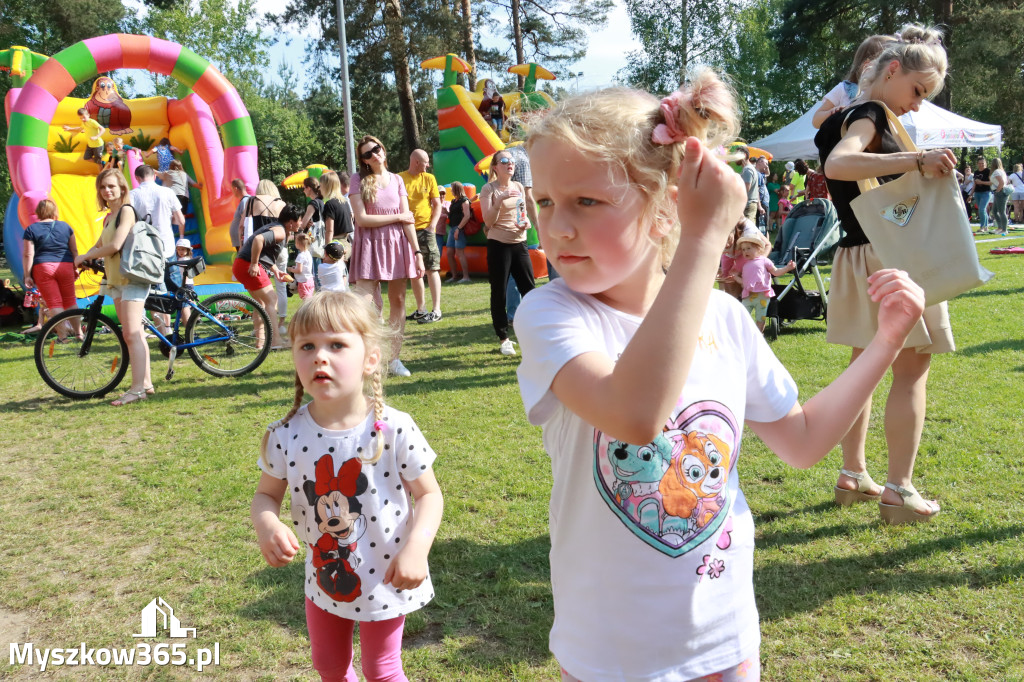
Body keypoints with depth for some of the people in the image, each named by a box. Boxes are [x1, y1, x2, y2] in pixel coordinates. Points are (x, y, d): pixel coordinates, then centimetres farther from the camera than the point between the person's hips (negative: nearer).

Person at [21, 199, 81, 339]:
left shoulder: (31, 230, 0)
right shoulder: (65, 226, 7)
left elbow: (28, 255, -5)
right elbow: (74, 250, 9)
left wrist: (27, 275, -1)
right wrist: (75, 268, 18)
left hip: (43, 268, -2)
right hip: (65, 266, 2)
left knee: (54, 303, -1)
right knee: (70, 301, 12)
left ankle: (62, 336, -3)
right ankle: (78, 333, 13)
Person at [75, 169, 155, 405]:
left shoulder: (126, 210, -10)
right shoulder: (108, 217, 18)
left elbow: (115, 245, -19)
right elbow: (99, 245, 29)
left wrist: (85, 256, -5)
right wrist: (82, 259, 10)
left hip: (132, 279, -9)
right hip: (116, 280, 9)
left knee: (131, 334, -15)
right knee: (135, 334, 11)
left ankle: (137, 389, -17)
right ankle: (145, 382, 16)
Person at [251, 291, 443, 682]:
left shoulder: (395, 430, -23)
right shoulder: (286, 436, -15)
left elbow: (429, 494, -13)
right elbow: (267, 493, -2)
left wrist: (417, 547, -28)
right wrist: (266, 524, -24)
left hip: (384, 581, -3)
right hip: (324, 578, 3)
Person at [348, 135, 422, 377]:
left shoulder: (397, 180, 10)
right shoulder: (359, 180, 1)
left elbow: (408, 220, 8)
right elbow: (361, 218, -9)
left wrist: (417, 252, 1)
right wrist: (397, 216, -3)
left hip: (397, 244, 3)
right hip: (369, 245, -3)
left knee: (398, 301, 4)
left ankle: (395, 358, 13)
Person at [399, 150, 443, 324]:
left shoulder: (429, 178, 5)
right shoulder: (399, 178, 2)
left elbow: (437, 204, 5)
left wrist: (433, 224, -8)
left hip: (425, 229, -1)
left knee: (432, 268, -5)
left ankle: (436, 310, -4)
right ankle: (421, 309, 18)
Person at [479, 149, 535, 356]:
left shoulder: (519, 187, 10)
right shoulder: (489, 189, -5)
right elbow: (488, 222, -12)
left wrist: (526, 222, -2)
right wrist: (500, 200, -24)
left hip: (519, 244, 5)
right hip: (498, 245, -4)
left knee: (529, 290, 3)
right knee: (498, 293, 2)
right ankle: (503, 339, 12)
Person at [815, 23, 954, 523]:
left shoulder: (849, 116, 14)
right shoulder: (868, 115, -15)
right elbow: (837, 164, -35)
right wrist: (916, 159, -39)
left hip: (856, 256, 10)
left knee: (865, 365, 15)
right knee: (911, 370, -3)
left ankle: (852, 476, 22)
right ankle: (899, 492, 0)